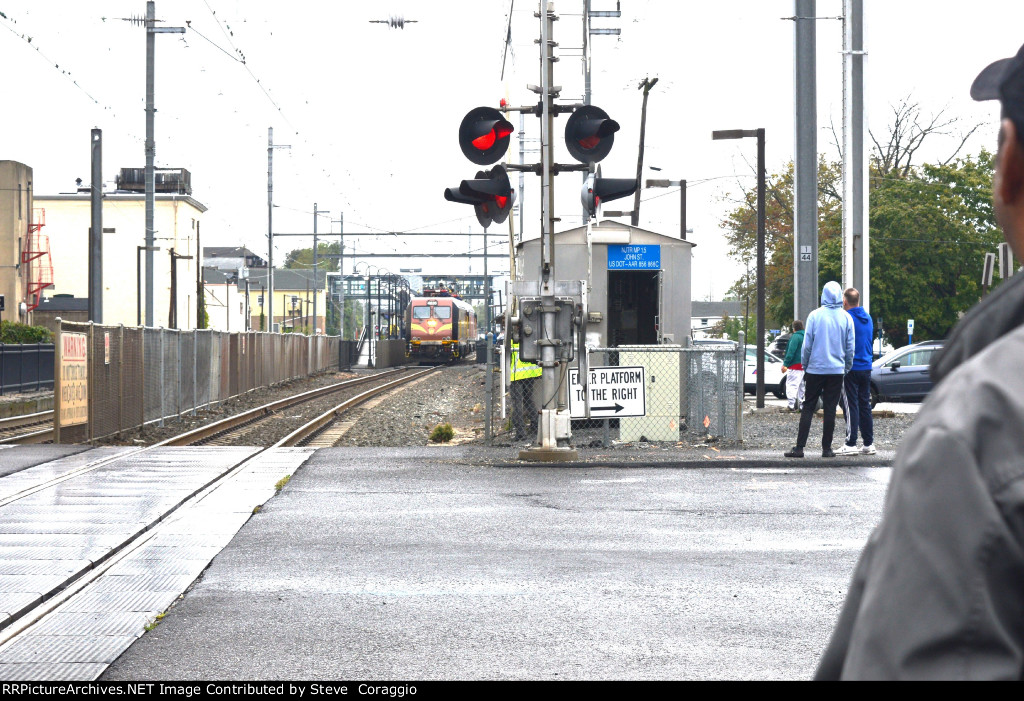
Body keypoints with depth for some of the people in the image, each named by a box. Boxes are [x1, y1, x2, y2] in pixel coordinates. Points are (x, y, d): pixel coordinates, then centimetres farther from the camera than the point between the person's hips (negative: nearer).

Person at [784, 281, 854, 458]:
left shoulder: (814, 315, -6)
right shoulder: (846, 318, -1)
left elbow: (807, 345, -3)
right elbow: (850, 348, 5)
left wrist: (805, 366, 9)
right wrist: (846, 368, 16)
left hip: (815, 369, -1)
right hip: (837, 370, 1)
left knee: (808, 407, 3)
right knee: (830, 409, 5)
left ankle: (799, 447, -2)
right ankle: (827, 448, 6)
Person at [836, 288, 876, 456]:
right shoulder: (868, 319, 11)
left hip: (850, 368, -7)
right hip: (866, 367, 7)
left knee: (850, 406, -5)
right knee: (864, 405, 11)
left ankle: (851, 444, -7)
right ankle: (869, 444, 11)